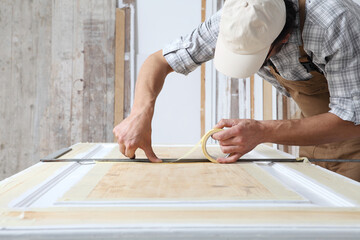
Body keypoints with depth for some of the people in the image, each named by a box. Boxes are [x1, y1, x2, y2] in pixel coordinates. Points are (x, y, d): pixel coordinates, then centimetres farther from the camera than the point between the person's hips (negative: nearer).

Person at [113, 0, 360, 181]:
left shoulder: (333, 22, -39)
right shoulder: (233, 21, -24)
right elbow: (159, 61, -17)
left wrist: (263, 132, -45)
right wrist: (141, 113, -37)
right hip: (316, 120, 4)